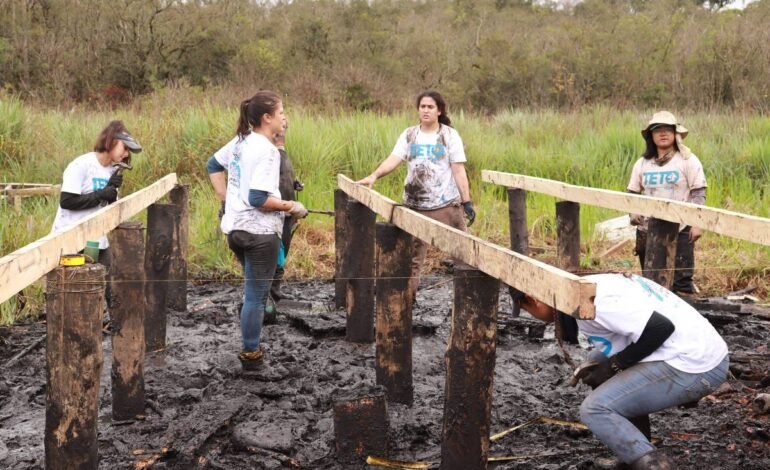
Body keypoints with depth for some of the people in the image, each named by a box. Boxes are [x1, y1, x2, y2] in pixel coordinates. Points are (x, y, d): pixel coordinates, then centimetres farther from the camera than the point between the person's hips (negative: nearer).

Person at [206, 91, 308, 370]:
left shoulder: (240, 141, 7)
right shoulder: (267, 151, -19)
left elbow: (213, 165, 20)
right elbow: (259, 199, -25)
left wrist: (226, 197, 18)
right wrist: (291, 207, -14)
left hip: (235, 227, 9)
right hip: (260, 232, -9)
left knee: (254, 291, 23)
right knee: (256, 296, 2)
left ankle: (252, 348, 31)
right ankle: (250, 356, 10)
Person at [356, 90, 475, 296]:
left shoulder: (449, 135, 0)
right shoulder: (409, 135, 6)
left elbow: (459, 171, -3)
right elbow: (393, 159, -7)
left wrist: (467, 202, -9)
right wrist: (374, 176, -25)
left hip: (447, 204, -2)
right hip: (414, 206, 3)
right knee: (412, 255, 8)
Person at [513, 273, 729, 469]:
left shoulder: (588, 302, -16)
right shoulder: (592, 284, 14)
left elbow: (660, 327, -22)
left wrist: (614, 365, -9)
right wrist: (597, 364, 11)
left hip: (693, 368, -10)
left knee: (595, 409, -10)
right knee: (599, 363, 21)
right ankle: (636, 451, 22)